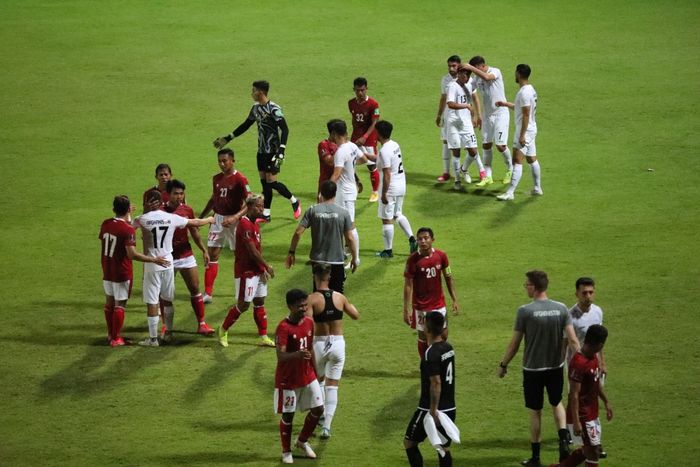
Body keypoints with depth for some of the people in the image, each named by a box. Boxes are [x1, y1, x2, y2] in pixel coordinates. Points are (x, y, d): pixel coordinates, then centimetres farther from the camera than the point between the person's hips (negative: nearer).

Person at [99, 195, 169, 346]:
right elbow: (132, 254, -29)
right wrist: (154, 260, -24)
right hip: (122, 273, -7)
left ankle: (110, 334, 32)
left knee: (109, 302, 20)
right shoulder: (128, 230, -22)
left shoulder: (105, 224, -2)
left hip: (107, 270, 7)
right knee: (119, 304, 3)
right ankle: (116, 338, 8)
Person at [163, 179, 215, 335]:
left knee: (195, 289, 4)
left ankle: (201, 324, 11)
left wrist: (204, 250, 12)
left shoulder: (187, 210, 2)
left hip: (186, 255, 4)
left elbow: (194, 232, 13)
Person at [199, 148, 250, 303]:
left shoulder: (240, 179, -13)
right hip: (218, 219, 6)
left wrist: (235, 217, -28)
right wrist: (200, 218, 20)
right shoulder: (217, 179, 7)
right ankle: (208, 293, 3)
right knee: (212, 254, 1)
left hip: (233, 221, -6)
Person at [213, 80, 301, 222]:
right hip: (262, 151, 8)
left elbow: (284, 129, -22)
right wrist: (228, 138, 23)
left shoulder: (274, 109, -17)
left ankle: (294, 202, 13)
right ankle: (266, 214, 13)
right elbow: (246, 125, 21)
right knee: (264, 182, 8)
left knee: (271, 182, -8)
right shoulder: (256, 108, 8)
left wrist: (281, 151, -30)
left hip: (272, 152, -8)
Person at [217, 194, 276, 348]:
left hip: (257, 270, 9)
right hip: (246, 271, -9)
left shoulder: (255, 224, 11)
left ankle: (264, 337, 15)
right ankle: (223, 330, 15)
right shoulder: (245, 224, -19)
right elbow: (252, 251, -21)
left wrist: (263, 269, 8)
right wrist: (267, 266, -12)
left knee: (259, 303, 11)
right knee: (243, 304, -2)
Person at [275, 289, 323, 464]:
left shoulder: (309, 323, 1)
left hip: (307, 376, 6)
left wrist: (315, 372, 17)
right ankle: (286, 452, 21)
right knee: (288, 415, 3)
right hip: (288, 379, -6)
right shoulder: (284, 328, -21)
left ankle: (302, 441, 30)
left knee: (318, 409, 7)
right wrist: (297, 354, -49)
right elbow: (280, 356, -30)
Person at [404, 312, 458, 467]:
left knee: (409, 442, 7)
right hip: (450, 408, 8)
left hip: (433, 409, -8)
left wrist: (433, 411, -23)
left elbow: (436, 383, -25)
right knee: (444, 448, 12)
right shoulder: (448, 347, 6)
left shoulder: (432, 354, -20)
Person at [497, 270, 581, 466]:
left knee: (535, 411, 10)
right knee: (556, 403, 25)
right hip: (556, 367, 3)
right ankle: (563, 438, 3)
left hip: (533, 369, -3)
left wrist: (503, 365, 4)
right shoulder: (561, 309, -6)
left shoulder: (525, 311, -15)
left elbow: (514, 344, -9)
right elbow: (572, 340, -8)